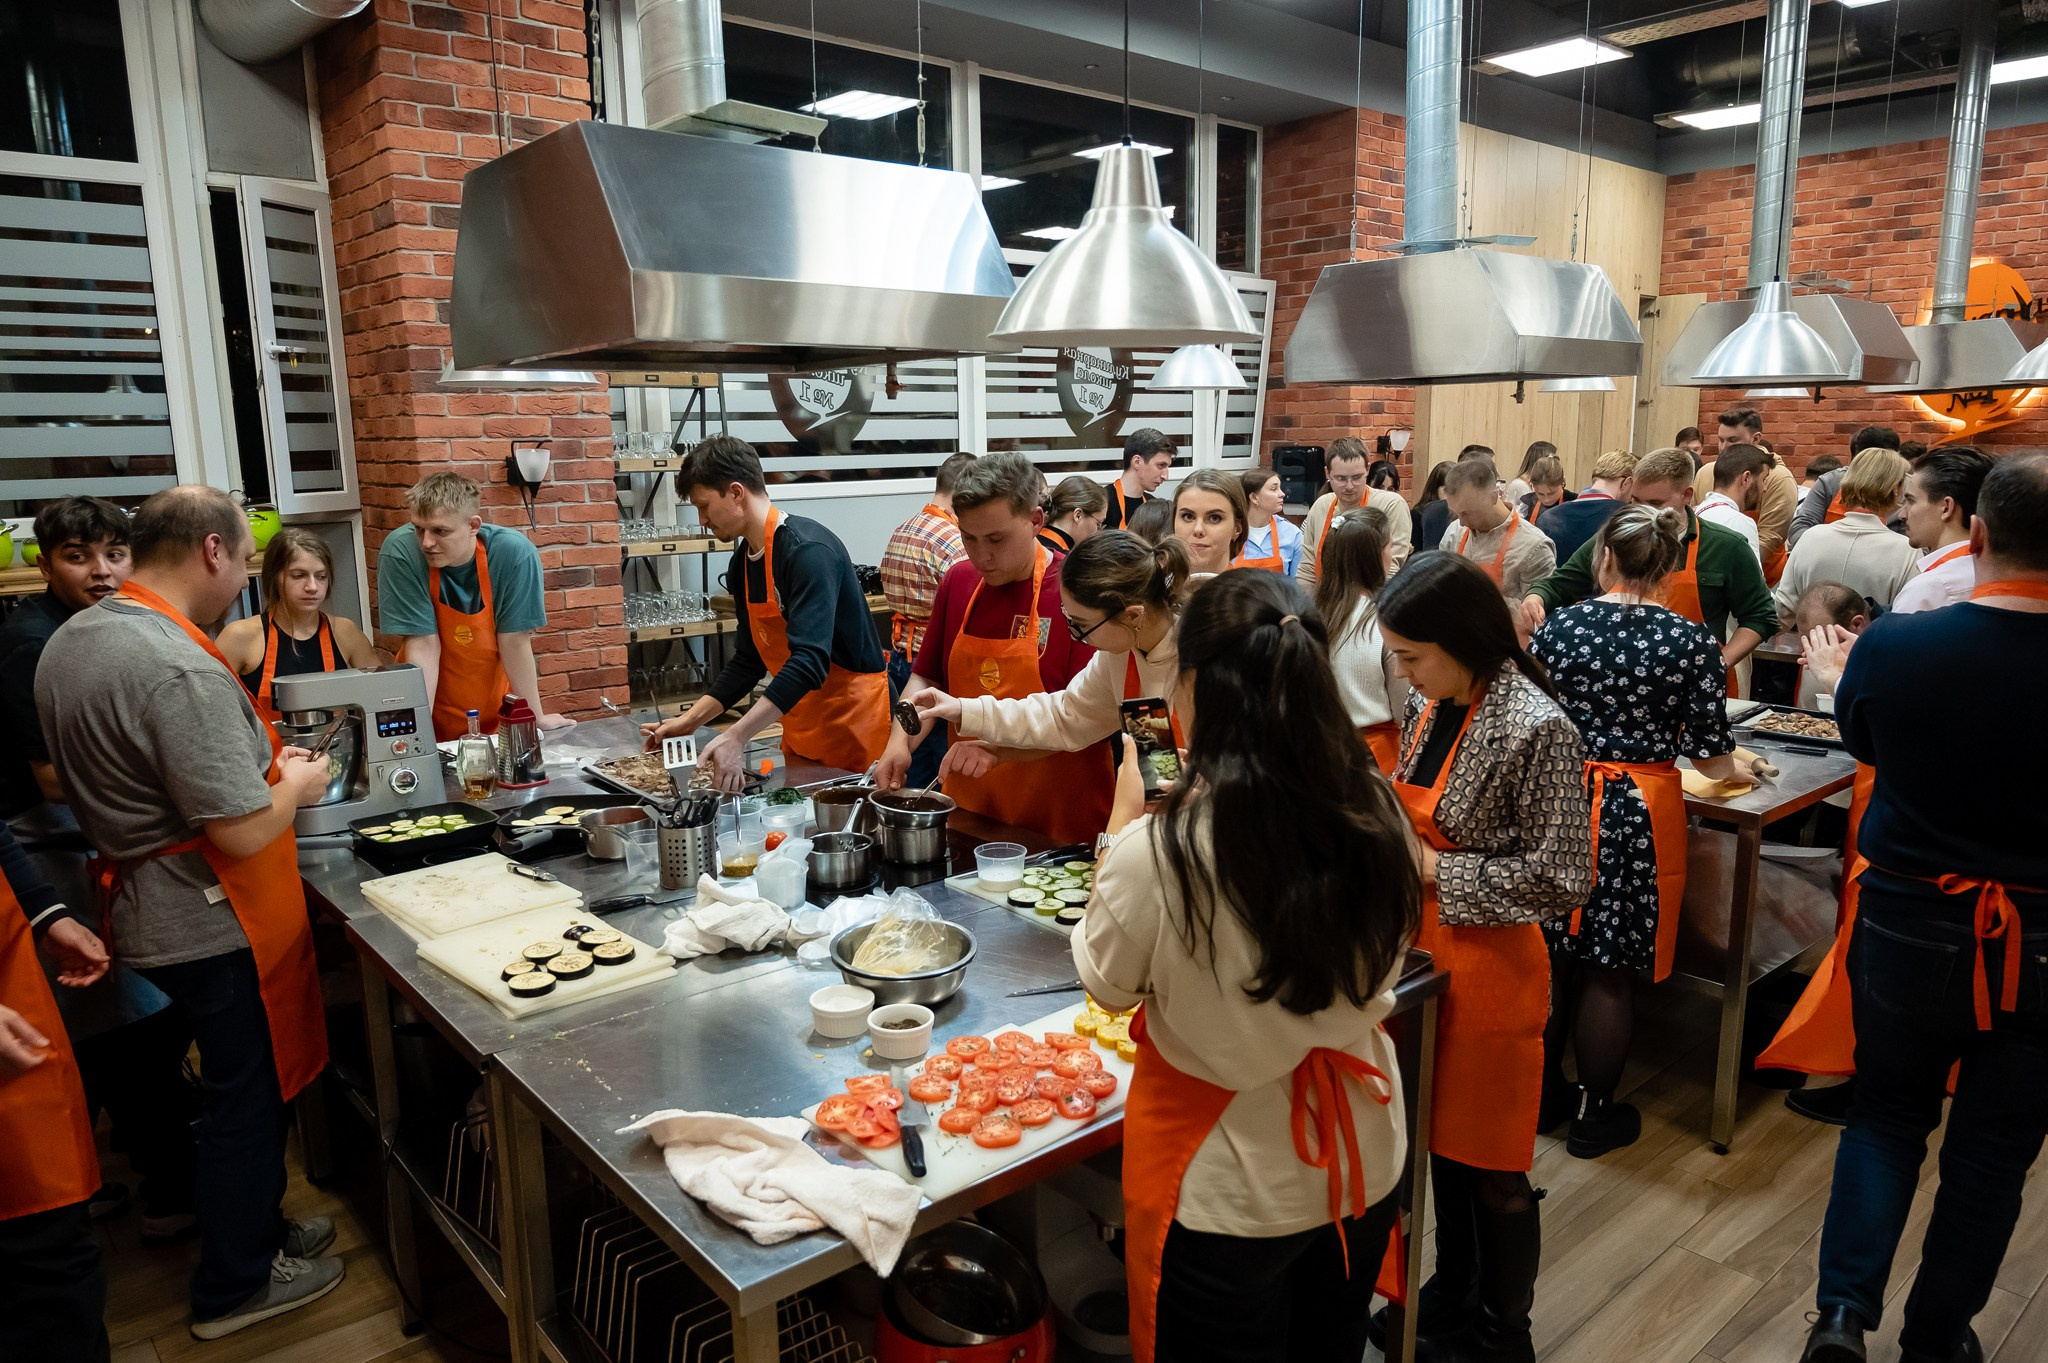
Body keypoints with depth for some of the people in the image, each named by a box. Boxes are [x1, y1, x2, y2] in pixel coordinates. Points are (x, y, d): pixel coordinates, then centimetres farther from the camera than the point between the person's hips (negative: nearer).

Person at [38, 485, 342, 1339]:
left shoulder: (70, 641, 4)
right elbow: (241, 832, -28)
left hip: (145, 909, 9)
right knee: (247, 1096, 9)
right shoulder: (180, 672, -28)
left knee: (241, 1083, 24)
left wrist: (258, 756, 13)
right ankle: (235, 1285, 26)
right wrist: (295, 784, -8)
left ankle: (256, 1226, 41)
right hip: (214, 925, -9)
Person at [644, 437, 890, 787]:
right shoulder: (743, 562, 6)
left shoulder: (807, 551, -22)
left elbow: (809, 661, -32)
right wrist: (691, 720, 7)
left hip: (853, 717, -8)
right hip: (801, 730, 8)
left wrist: (736, 737, -37)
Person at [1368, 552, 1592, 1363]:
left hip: (1489, 971, -7)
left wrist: (1436, 871, -19)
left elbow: (1560, 879, -21)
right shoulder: (1427, 705, 1)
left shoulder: (1536, 728, -23)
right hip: (1424, 953, 7)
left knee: (1491, 1171, 11)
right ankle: (1452, 1296, 43)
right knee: (1441, 1141, 22)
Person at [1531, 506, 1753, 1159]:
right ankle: (1594, 1115, 24)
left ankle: (1543, 1092, 31)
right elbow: (1711, 756, -4)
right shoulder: (1692, 642, -8)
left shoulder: (1559, 626, -4)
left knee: (1551, 957, 16)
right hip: (1640, 813, -2)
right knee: (1610, 973, 9)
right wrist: (1736, 773, 20)